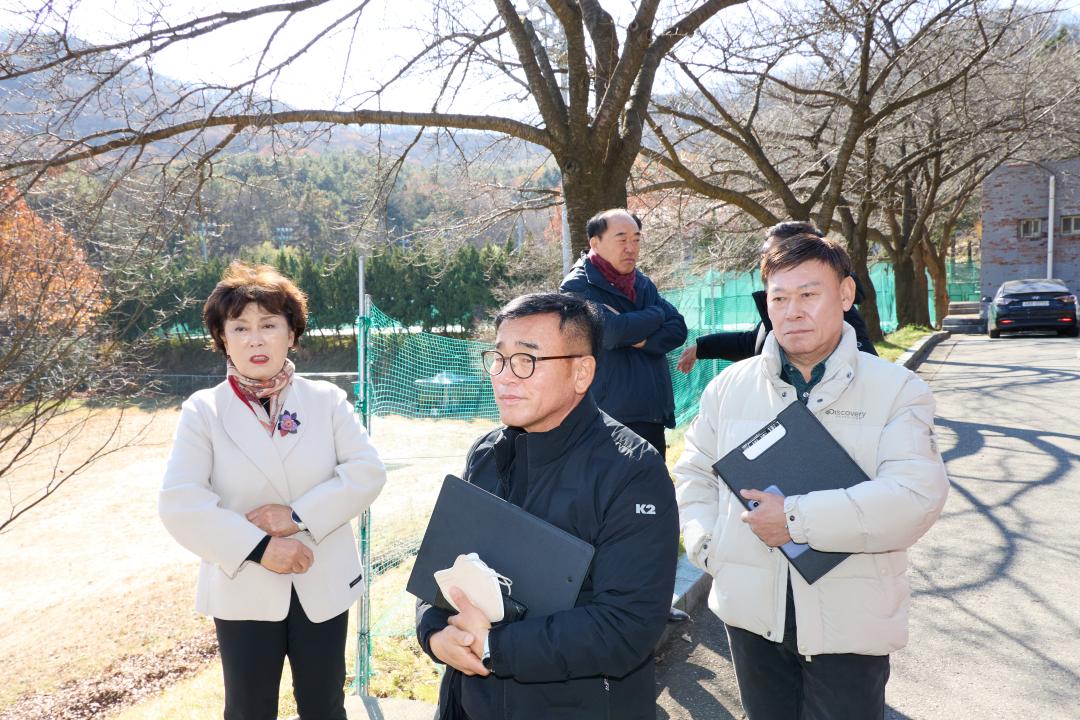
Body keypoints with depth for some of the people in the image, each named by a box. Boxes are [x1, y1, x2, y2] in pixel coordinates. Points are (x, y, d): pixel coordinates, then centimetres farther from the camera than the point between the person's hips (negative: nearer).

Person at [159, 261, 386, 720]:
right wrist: (258, 547, -22)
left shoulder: (326, 399, -2)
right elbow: (179, 503, -14)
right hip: (244, 591, -1)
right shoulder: (203, 410, -6)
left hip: (322, 585, 1)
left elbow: (367, 471, -10)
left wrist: (299, 516, -21)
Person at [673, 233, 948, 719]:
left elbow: (917, 496, -19)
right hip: (751, 611, 3)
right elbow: (694, 472, 12)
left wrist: (796, 519, -22)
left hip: (849, 622, -3)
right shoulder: (731, 385, 4)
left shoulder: (897, 389, -7)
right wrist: (706, 545, -4)